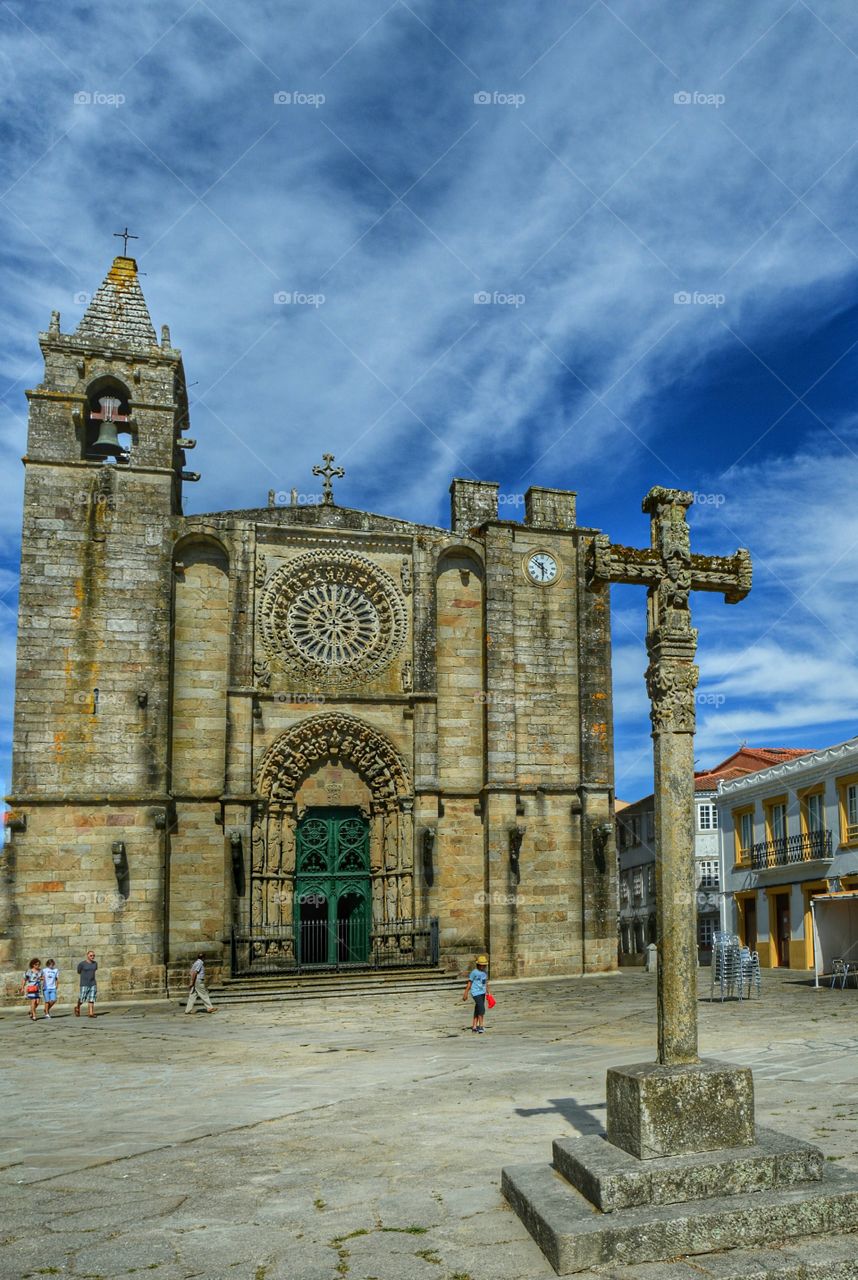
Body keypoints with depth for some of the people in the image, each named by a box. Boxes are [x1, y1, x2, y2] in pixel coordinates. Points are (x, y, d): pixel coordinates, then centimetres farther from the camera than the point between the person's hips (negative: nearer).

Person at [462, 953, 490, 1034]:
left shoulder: (485, 972, 7)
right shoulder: (474, 972, -11)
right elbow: (469, 983, -6)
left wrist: (487, 992, 20)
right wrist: (466, 994, -4)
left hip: (482, 992, 7)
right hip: (476, 992, -7)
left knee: (477, 1010, 13)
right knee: (481, 1009, -16)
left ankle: (474, 1026, 21)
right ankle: (481, 1026, -11)